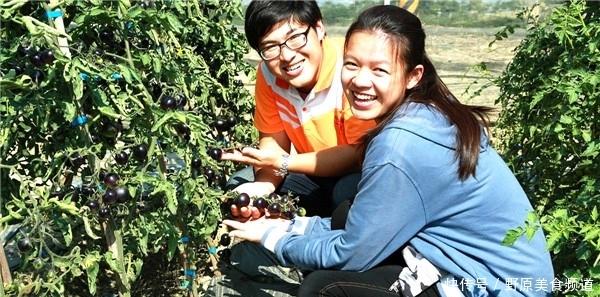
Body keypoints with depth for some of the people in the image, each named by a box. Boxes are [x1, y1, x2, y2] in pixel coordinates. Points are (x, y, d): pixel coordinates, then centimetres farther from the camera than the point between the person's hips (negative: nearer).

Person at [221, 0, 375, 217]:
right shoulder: (268, 74, -9)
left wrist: (283, 163, -24)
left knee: (348, 193, -35)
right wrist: (264, 185, -22)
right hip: (317, 174, 5)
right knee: (238, 186, -6)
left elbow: (362, 153, -24)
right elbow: (273, 139, -1)